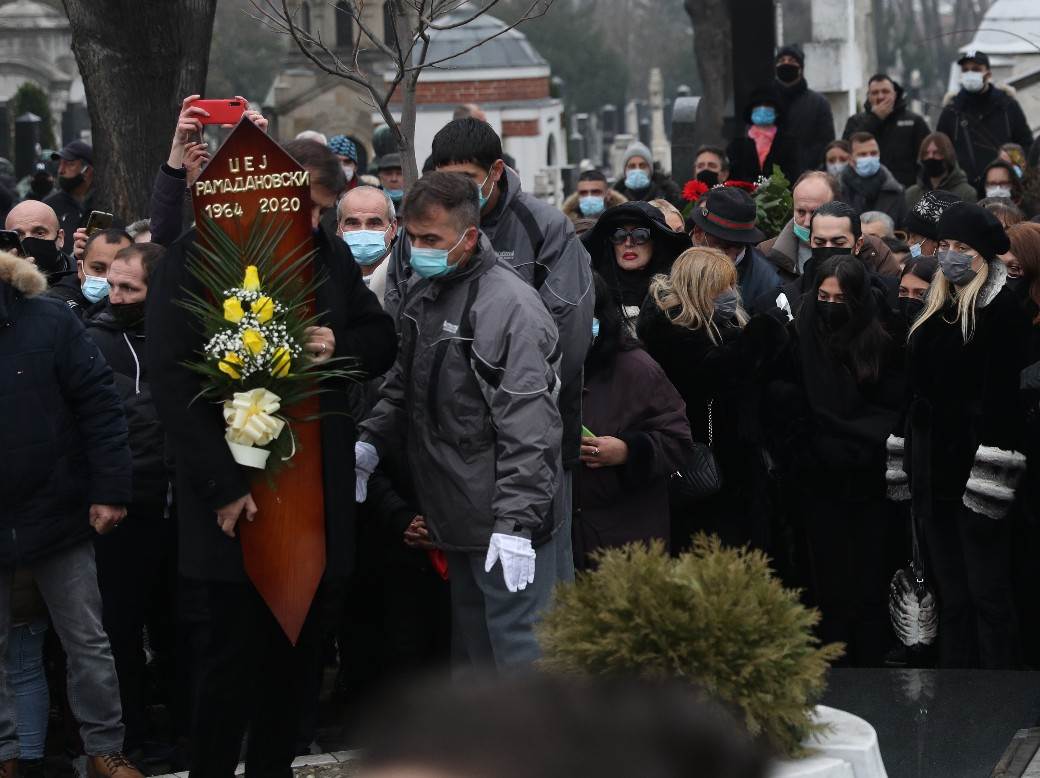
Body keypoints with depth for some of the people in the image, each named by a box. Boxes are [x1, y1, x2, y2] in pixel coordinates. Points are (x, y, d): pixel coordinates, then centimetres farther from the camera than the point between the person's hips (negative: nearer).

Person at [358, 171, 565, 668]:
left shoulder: (509, 306, -19)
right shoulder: (422, 292, 9)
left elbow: (528, 429, -23)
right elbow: (404, 382, 25)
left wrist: (516, 522, -26)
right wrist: (371, 441, 8)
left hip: (507, 517, -9)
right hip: (455, 513, 9)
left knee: (517, 644, -7)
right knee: (472, 640, 20)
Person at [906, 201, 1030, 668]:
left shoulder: (1001, 311, -12)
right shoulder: (938, 309, 14)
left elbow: (1001, 398, -17)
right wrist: (910, 461, 16)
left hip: (974, 471, -8)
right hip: (934, 470, 8)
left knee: (987, 594, -4)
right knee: (950, 595, 13)